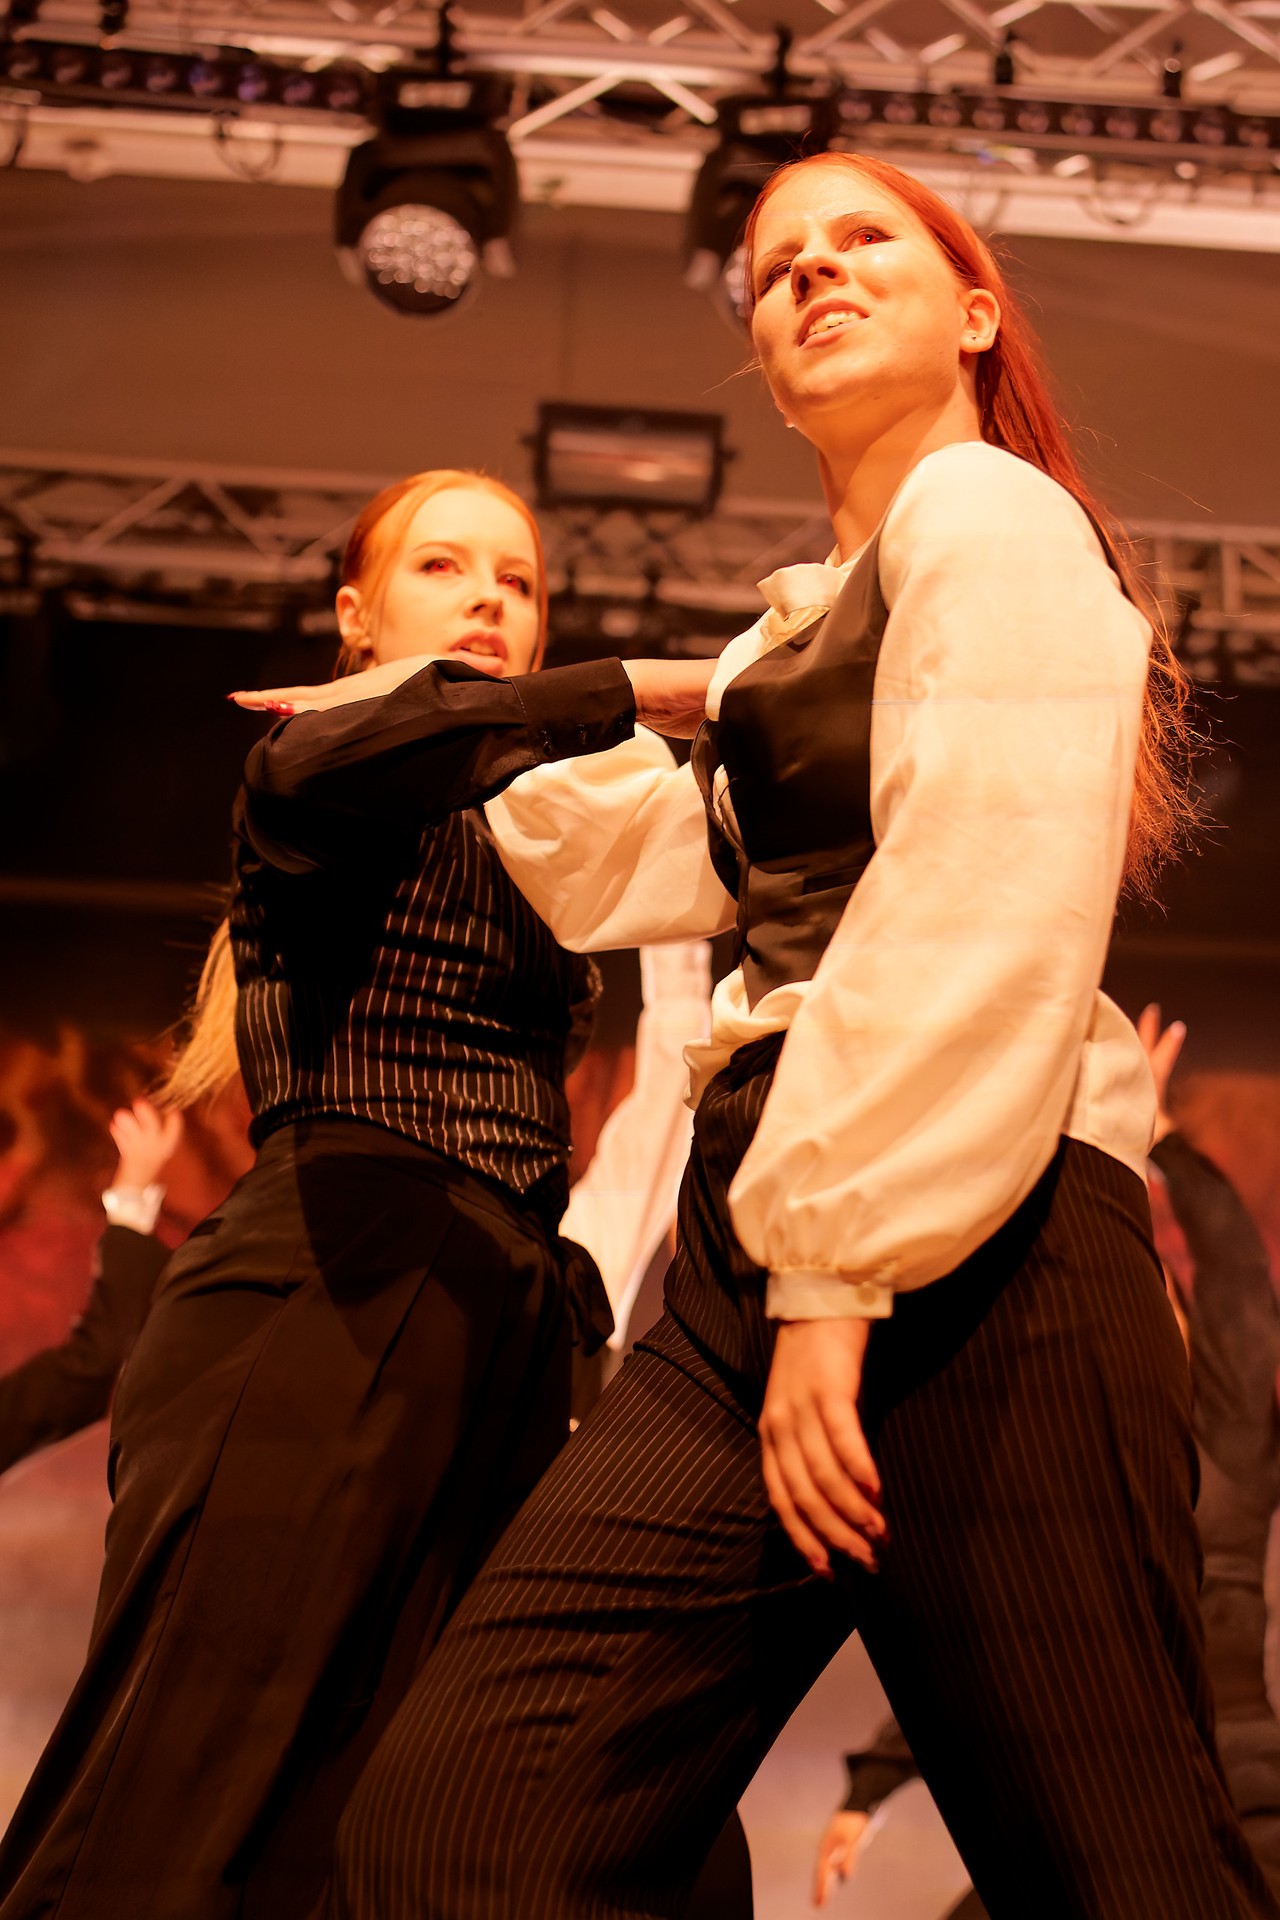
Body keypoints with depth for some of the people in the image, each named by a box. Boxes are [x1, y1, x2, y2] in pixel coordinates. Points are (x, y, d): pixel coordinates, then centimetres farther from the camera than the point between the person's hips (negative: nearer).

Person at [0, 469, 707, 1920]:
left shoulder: (509, 840, 27)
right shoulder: (339, 768, 6)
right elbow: (319, 769, -20)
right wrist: (642, 690, -17)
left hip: (495, 1341, 7)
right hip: (321, 1309, -7)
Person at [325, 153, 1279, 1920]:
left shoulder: (989, 508, 3)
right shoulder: (822, 617, 31)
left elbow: (988, 917, -11)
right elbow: (620, 859, 40)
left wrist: (844, 1264, -16)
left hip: (964, 1253, -8)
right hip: (758, 1257, 8)